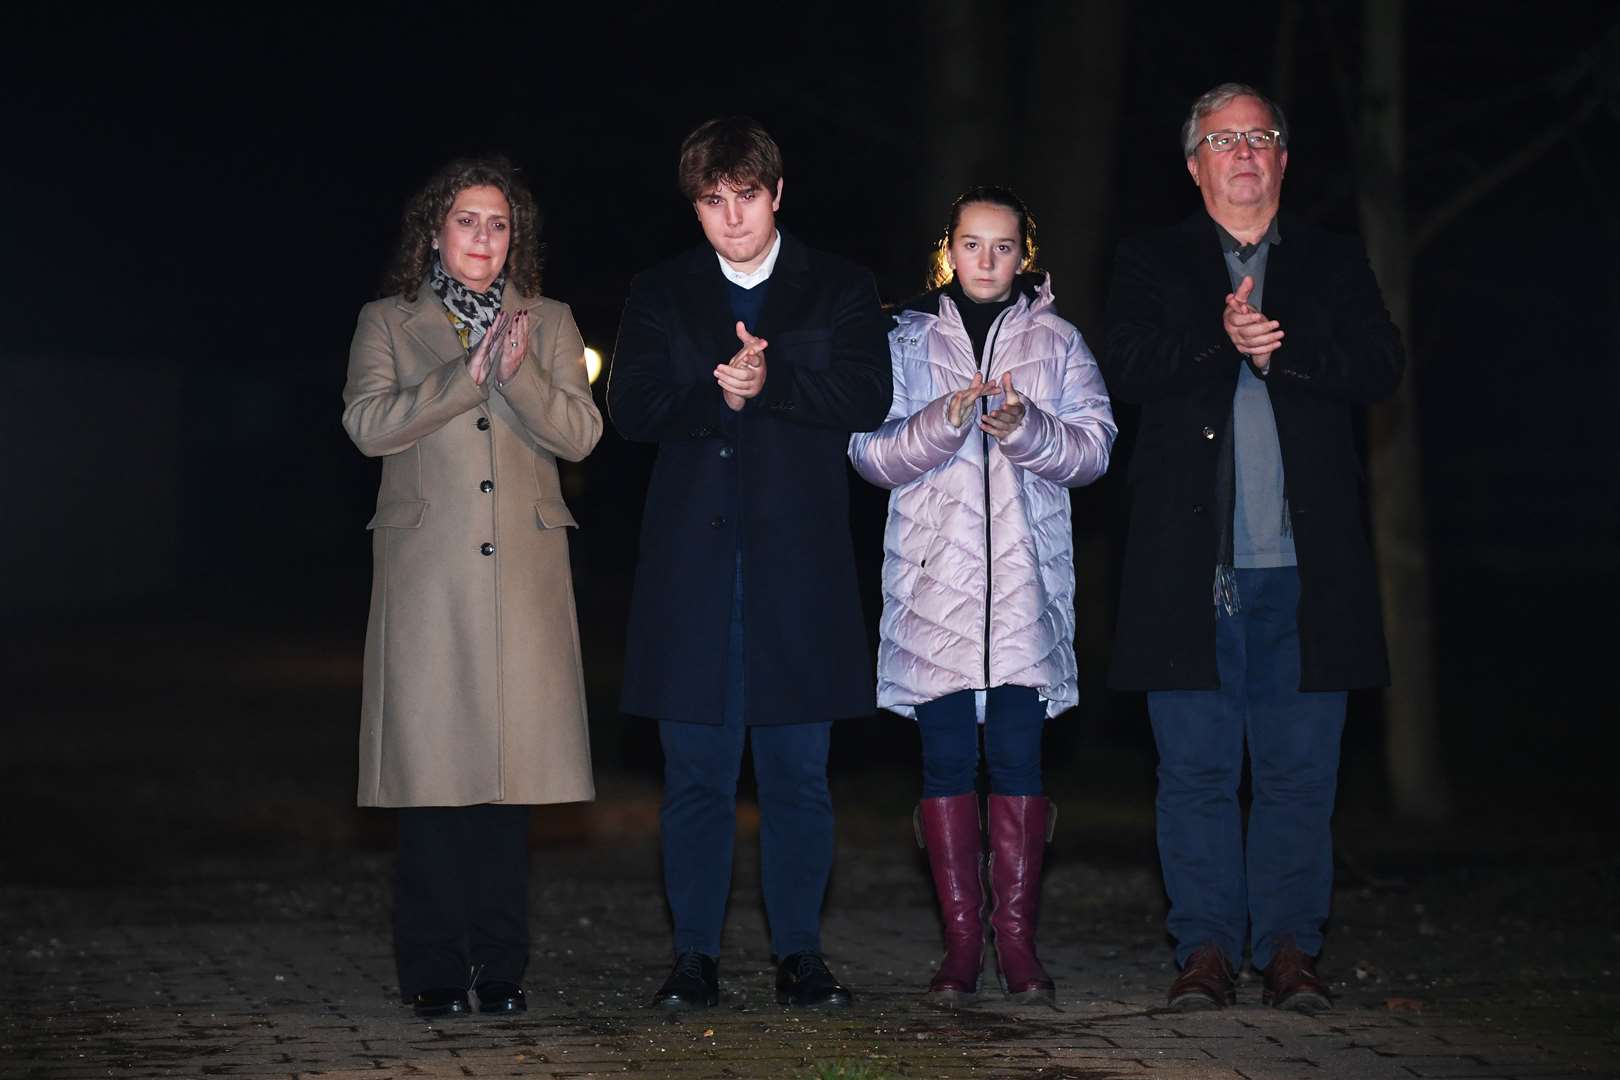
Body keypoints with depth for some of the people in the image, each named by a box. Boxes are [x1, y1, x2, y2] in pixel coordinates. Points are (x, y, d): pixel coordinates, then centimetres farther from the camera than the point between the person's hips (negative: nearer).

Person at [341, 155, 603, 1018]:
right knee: (433, 763, -5)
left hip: (523, 575, 2)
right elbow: (367, 422, -5)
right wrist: (466, 377, -14)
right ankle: (435, 971, 1)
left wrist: (520, 374, -14)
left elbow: (580, 433, 3)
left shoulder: (549, 324, 16)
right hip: (426, 574, -1)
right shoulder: (388, 324, 12)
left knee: (510, 762, -1)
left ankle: (501, 969, 5)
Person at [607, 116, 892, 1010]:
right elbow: (630, 407, 0)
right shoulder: (660, 294, 12)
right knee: (696, 772, 2)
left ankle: (798, 953, 11)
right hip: (691, 561, 1)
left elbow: (867, 398, -4)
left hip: (798, 562, -1)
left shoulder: (839, 290, 9)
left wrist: (771, 382, -16)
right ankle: (695, 955, 9)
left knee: (798, 773, 3)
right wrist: (718, 394, -16)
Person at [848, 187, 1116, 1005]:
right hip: (933, 579, 0)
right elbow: (870, 452, 1)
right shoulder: (907, 340, 10)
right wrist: (944, 422, -15)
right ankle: (961, 940, 5)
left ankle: (1017, 939, 2)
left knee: (1018, 758, -3)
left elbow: (1095, 445, 2)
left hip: (1025, 581, 0)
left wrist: (1029, 430, -16)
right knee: (946, 760, -1)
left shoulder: (1055, 342, 11)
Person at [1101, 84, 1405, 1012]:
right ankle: (1207, 948, 9)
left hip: (1306, 562, 1)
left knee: (1301, 769, 2)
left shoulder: (1334, 263, 14)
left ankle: (1291, 950, 10)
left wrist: (1282, 346, -14)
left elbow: (1382, 367, 0)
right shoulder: (1154, 264, 12)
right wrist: (1221, 341, -19)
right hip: (1192, 561, -1)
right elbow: (1127, 368, -4)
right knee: (1197, 767, 1)